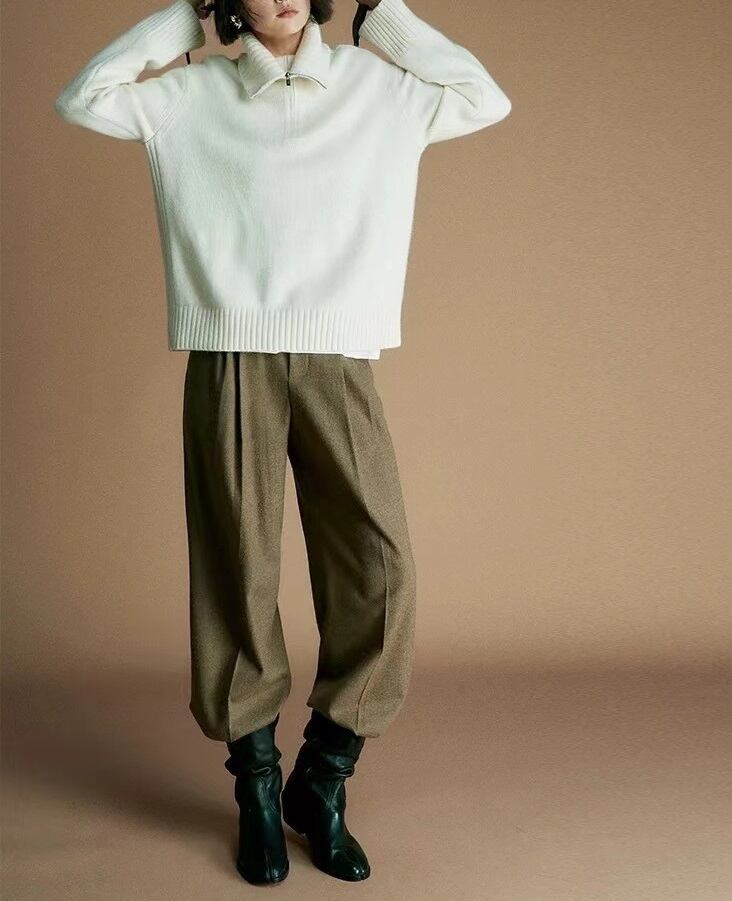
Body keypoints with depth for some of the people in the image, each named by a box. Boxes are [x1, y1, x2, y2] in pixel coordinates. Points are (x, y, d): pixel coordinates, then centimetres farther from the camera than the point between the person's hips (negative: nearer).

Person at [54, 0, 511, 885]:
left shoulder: (379, 85, 14)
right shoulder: (193, 94, 13)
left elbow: (486, 98, 18)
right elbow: (80, 98, 11)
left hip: (338, 364, 1)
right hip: (230, 364, 0)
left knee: (380, 570, -9)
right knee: (238, 578, 1)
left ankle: (321, 784, 10)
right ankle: (258, 792, 18)